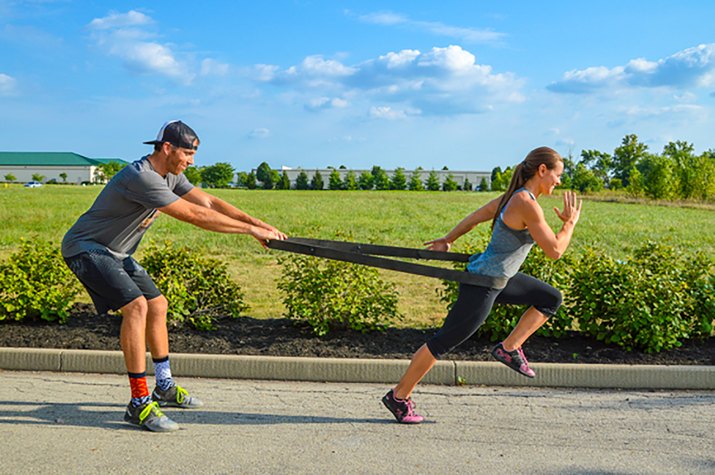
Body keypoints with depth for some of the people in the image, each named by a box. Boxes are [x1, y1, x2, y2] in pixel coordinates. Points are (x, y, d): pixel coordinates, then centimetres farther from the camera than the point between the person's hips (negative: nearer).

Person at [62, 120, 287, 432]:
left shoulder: (170, 175, 2)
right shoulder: (141, 177, -29)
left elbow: (209, 202, 1)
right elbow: (195, 215, -32)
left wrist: (259, 224, -8)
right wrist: (251, 230, -28)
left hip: (115, 253, 10)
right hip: (86, 248, -10)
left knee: (157, 305, 10)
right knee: (136, 305, -25)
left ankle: (165, 388, 23)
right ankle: (139, 404, -20)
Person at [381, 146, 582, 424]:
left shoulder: (515, 196, 6)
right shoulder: (526, 204, -23)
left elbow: (476, 216, 16)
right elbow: (554, 251, -21)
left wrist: (447, 240, 26)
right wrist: (571, 222, -5)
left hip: (498, 279, 10)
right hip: (482, 285, -10)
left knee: (551, 299, 15)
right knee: (444, 342, 0)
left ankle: (508, 348, 13)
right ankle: (399, 396, 13)